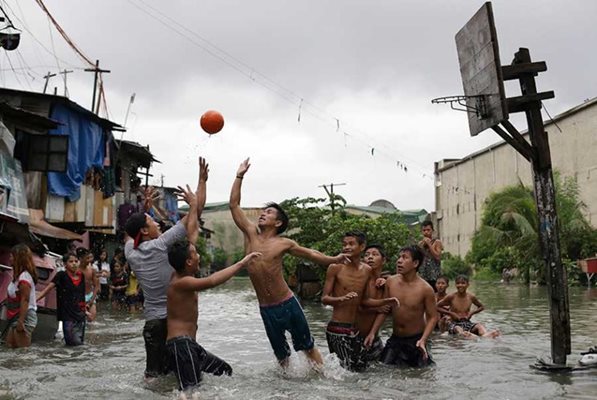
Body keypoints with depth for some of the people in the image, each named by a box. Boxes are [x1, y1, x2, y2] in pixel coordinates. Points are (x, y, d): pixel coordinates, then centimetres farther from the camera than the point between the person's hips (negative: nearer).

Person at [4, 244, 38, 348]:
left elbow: (25, 300, -21)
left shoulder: (24, 276, -15)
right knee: (10, 348, 13)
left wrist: (21, 321, -24)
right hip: (16, 318, 10)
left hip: (24, 317, -10)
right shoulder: (19, 275, 15)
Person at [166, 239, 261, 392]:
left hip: (190, 344, 11)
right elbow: (211, 281, -34)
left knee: (225, 370, 19)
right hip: (180, 344, -11)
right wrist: (241, 264, -31)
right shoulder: (181, 282, -18)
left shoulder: (179, 275, 11)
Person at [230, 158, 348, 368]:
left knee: (307, 346, 8)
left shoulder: (284, 244, -4)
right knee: (281, 354, 12)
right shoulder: (250, 233, 1)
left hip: (288, 304, -2)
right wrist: (239, 176, -2)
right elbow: (234, 205, 0)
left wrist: (334, 259, 0)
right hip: (266, 309, 2)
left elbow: (310, 253, 8)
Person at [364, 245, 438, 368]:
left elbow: (432, 317, -11)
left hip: (416, 340, -3)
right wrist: (372, 332, -1)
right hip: (395, 339, 3)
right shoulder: (391, 282, -4)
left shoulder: (425, 289, -15)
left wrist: (423, 340, -23)